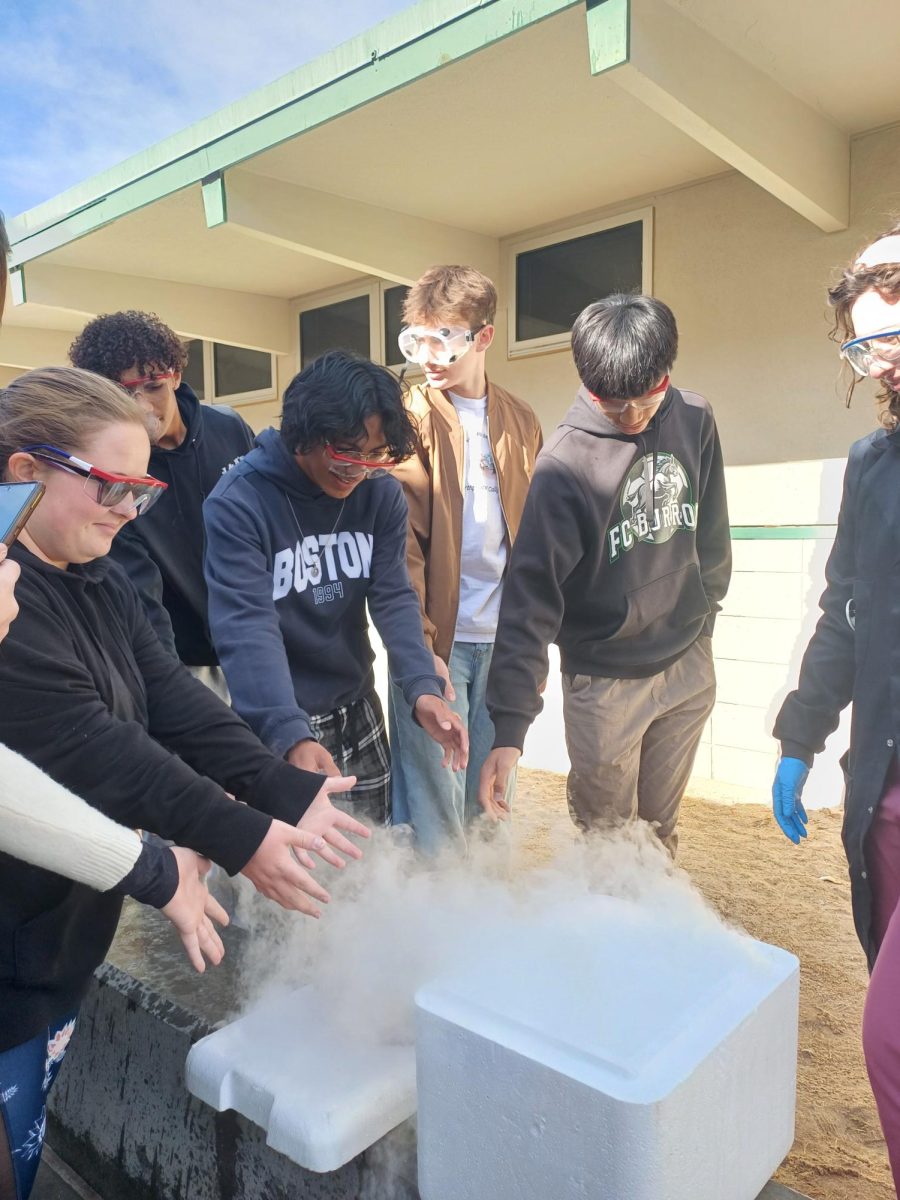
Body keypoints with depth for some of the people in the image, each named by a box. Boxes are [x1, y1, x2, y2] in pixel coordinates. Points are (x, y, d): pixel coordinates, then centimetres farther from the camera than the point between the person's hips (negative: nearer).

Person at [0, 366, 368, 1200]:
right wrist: (241, 838, -24)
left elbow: (174, 701, -2)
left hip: (68, 931, 8)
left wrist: (285, 791, -12)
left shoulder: (99, 584, 6)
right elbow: (90, 745, -27)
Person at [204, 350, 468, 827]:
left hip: (358, 712, 5)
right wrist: (291, 733, -40)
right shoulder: (238, 503, -20)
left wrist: (423, 687, -24)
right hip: (276, 724, -5)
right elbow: (247, 626, -27)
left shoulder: (382, 493, -4)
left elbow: (393, 597, -8)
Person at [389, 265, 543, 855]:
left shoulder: (521, 421, 10)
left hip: (503, 641, 4)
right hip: (435, 642, -4)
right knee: (433, 808, -1)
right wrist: (418, 647, -14)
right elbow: (399, 543, -8)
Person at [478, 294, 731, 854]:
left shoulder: (695, 420, -5)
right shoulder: (565, 462, -19)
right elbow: (532, 597, -22)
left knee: (660, 830, 19)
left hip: (689, 667, 4)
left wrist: (704, 615, 13)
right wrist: (509, 727, -26)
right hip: (604, 679, -3)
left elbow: (712, 536, 9)